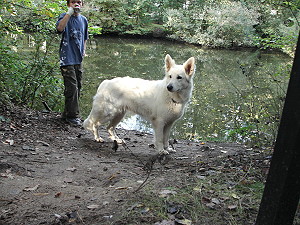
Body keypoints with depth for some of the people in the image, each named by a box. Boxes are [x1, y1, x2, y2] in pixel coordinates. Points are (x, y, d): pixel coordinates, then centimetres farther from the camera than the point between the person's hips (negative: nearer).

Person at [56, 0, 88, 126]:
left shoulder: (83, 19, 13)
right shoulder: (65, 16, -5)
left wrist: (83, 50, 15)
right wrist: (69, 13, -30)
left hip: (78, 59, 7)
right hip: (67, 59, -7)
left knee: (77, 87, 12)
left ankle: (67, 113, 26)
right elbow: (59, 28, -28)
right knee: (72, 88, -9)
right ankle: (73, 116, 1)